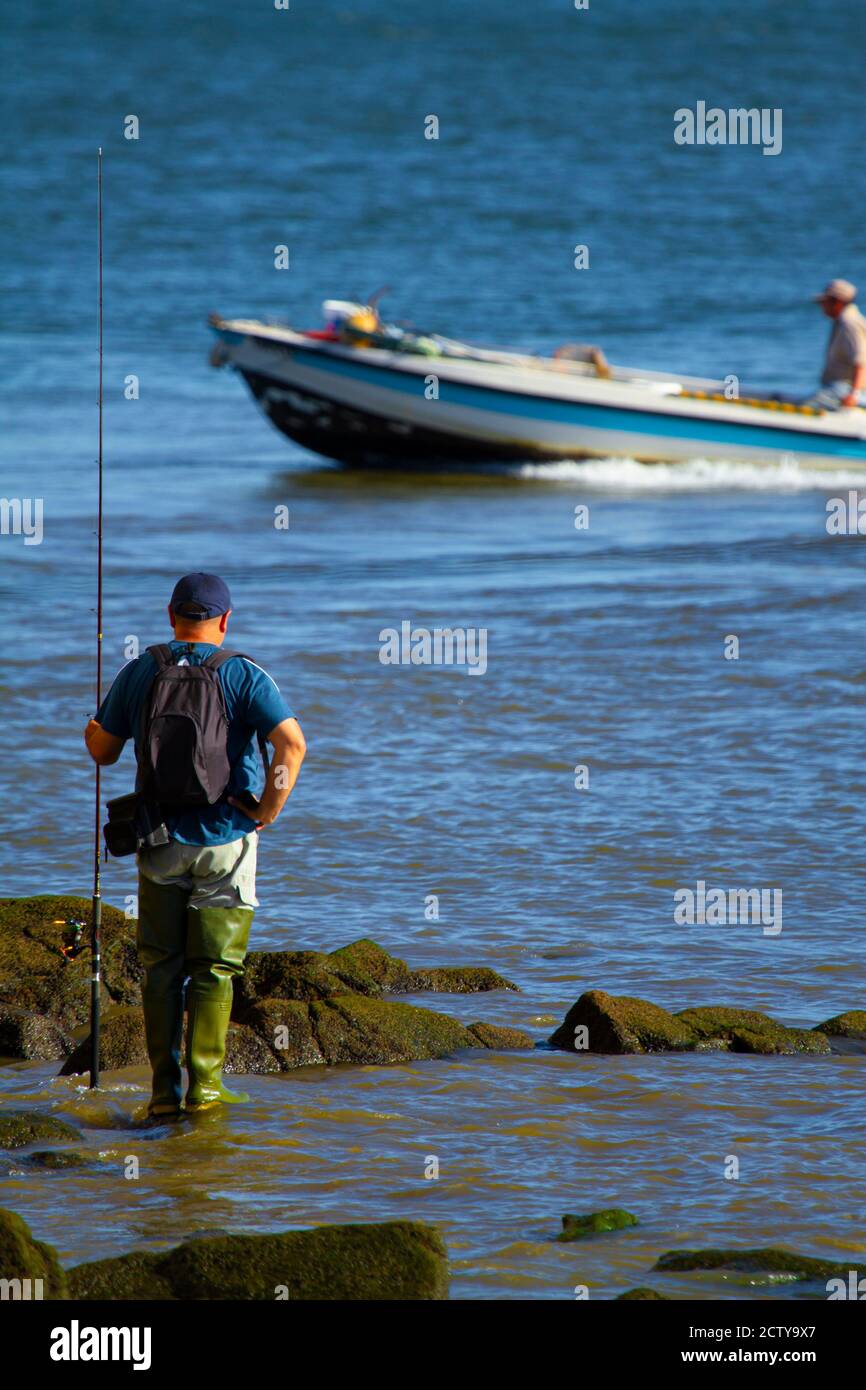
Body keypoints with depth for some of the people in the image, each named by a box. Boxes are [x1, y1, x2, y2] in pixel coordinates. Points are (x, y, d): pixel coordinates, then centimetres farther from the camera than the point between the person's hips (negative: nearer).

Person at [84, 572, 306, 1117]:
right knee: (214, 968, 3)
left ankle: (165, 1088, 6)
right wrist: (268, 809, -9)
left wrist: (91, 731, 30)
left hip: (160, 839, 2)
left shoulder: (140, 672, 1)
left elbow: (104, 751, 8)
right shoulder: (243, 674, -7)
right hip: (224, 839, -2)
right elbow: (292, 743, -19)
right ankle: (205, 1085, 0)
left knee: (161, 966, 9)